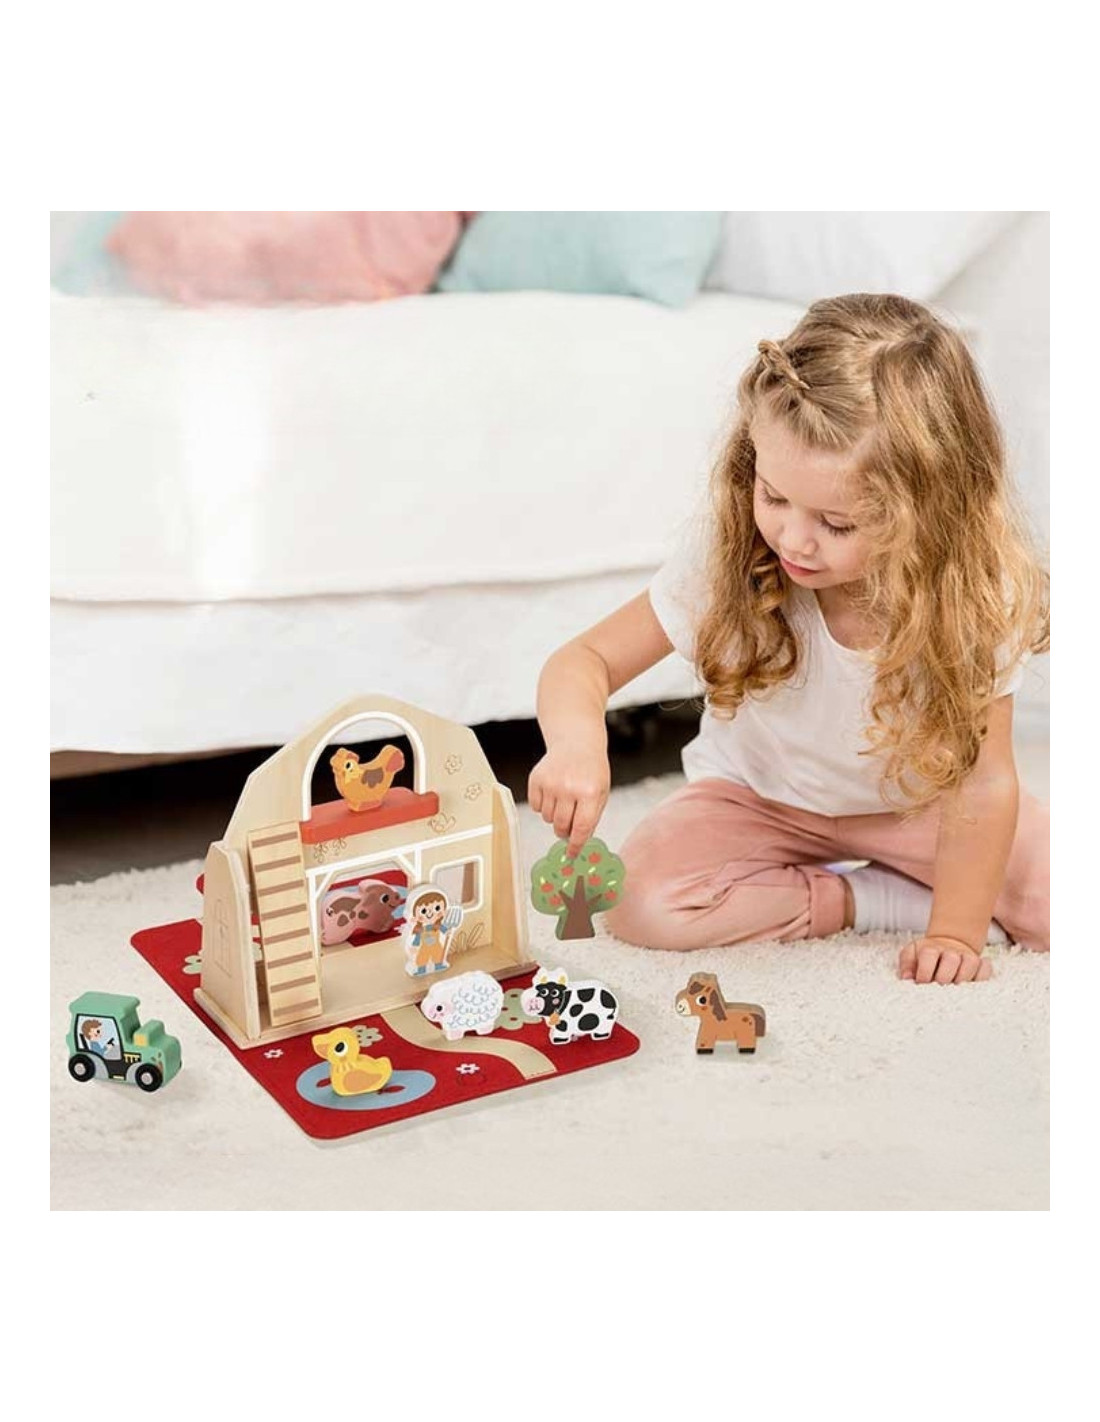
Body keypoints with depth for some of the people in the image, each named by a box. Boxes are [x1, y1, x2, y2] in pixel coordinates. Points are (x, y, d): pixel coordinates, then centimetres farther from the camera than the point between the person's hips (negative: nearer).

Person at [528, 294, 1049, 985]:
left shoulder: (974, 589, -27)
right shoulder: (726, 551, -27)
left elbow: (981, 779, -22)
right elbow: (586, 659, -22)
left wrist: (954, 932, -26)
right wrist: (577, 743, -44)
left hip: (913, 800, -1)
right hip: (762, 795, 1)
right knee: (643, 901, -27)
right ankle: (865, 900, -11)